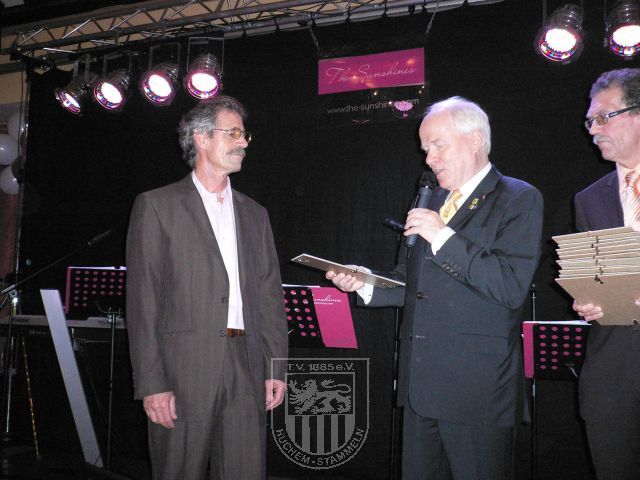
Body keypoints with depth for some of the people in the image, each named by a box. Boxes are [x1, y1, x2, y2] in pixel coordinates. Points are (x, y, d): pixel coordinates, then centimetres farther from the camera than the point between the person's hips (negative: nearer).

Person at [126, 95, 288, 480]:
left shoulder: (254, 214, 16)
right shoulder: (157, 206, 1)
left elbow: (270, 296, 13)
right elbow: (143, 300, -5)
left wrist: (276, 367, 5)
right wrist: (152, 383, -10)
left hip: (247, 373, 4)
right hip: (184, 373, -4)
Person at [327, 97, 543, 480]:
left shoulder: (519, 199, -5)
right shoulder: (433, 201, 15)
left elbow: (511, 287, -18)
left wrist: (444, 237, -19)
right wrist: (363, 283, 1)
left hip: (477, 387, -6)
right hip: (420, 382, 7)